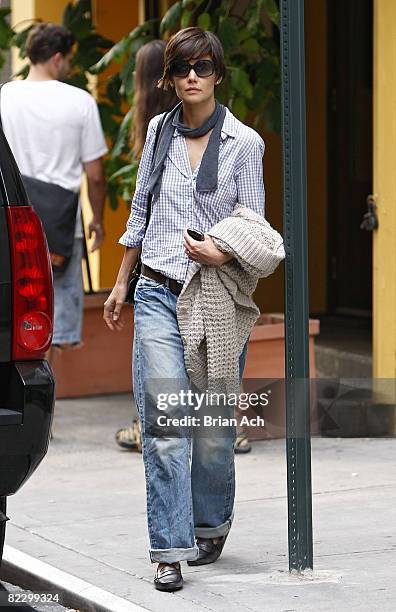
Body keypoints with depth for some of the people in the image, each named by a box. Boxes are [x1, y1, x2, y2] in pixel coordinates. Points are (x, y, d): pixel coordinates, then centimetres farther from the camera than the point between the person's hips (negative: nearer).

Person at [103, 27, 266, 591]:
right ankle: (171, 550, -7)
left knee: (213, 428, 6)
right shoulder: (159, 131, 9)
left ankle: (211, 526, 31)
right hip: (159, 293, 2)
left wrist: (223, 253, -18)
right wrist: (120, 284, 21)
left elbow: (255, 225, 3)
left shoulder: (244, 142, -1)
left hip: (217, 297, -2)